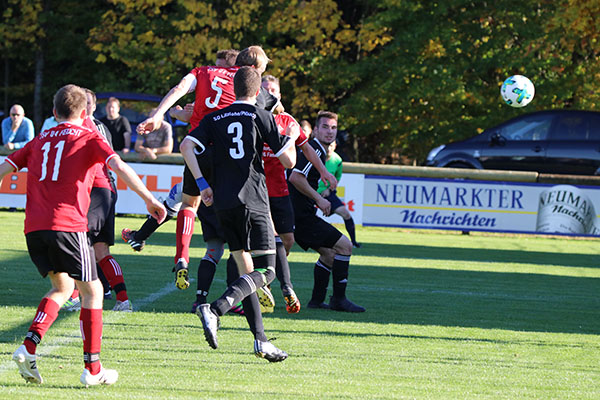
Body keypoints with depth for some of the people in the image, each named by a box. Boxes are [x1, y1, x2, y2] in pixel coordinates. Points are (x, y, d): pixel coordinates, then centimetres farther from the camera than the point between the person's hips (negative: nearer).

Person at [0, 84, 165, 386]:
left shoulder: (40, 141, 21)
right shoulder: (89, 137, 7)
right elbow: (119, 166, -7)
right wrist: (149, 199, -6)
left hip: (33, 227, 5)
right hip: (67, 224, -5)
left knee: (62, 287, 20)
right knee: (92, 291, 7)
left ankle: (28, 348, 0)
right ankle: (92, 369, 2)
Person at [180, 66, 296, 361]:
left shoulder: (214, 119, 12)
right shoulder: (261, 117, 0)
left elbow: (187, 146, -2)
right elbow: (288, 161, 0)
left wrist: (202, 183, 2)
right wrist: (291, 136, 20)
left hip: (223, 203, 6)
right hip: (252, 201, -6)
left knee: (246, 270, 11)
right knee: (265, 271, -4)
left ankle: (260, 340, 6)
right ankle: (215, 310, -26)